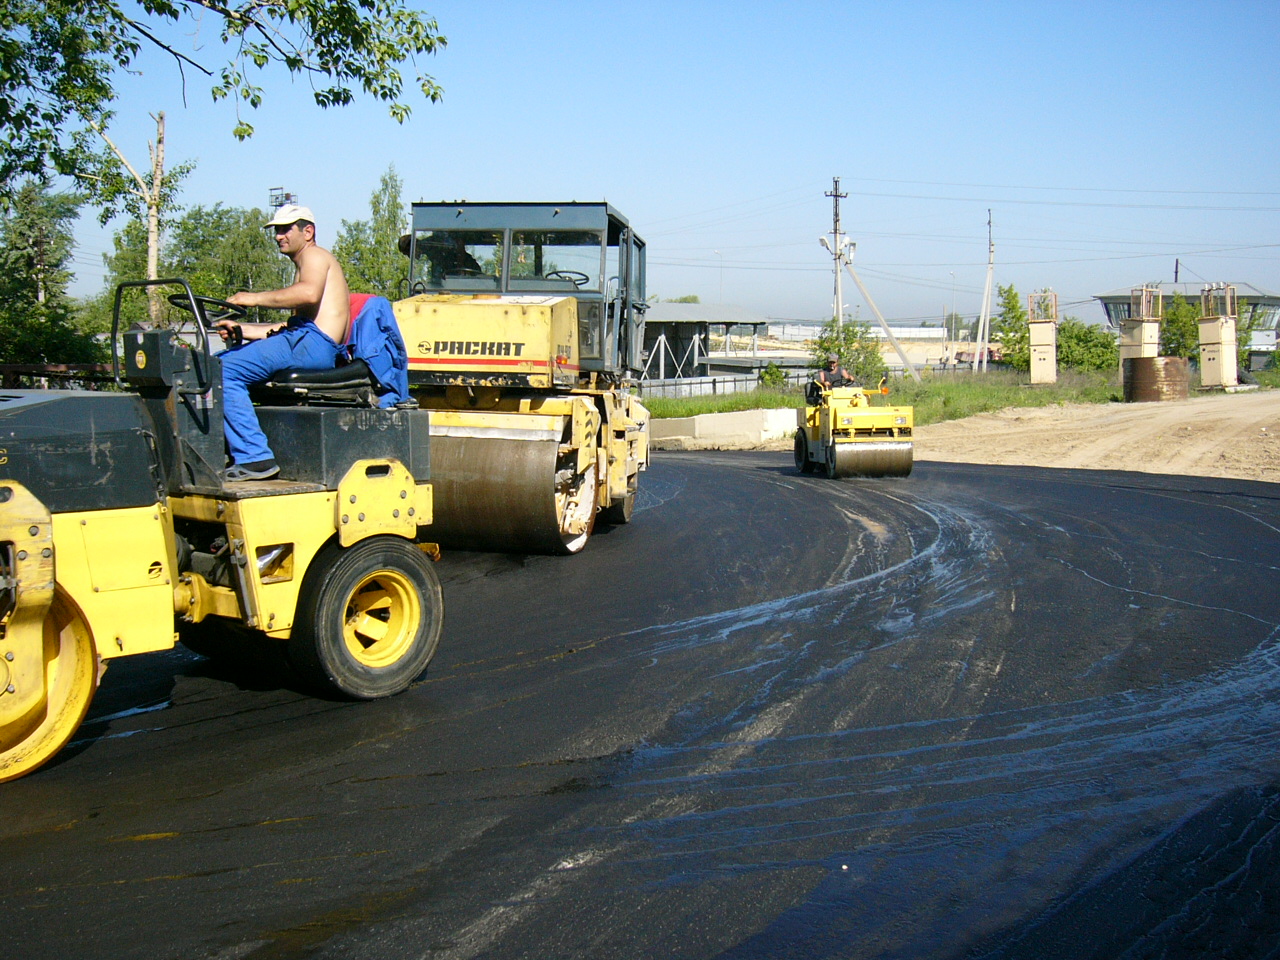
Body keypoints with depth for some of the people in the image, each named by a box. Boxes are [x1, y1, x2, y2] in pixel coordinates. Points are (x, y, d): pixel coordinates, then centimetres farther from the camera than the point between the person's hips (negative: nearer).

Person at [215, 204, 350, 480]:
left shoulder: (315, 255, 2)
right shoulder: (303, 267, 33)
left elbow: (309, 293, -22)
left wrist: (256, 298, -16)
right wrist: (241, 330, 18)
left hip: (314, 343, -10)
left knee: (227, 370, -20)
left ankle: (254, 457, -24)